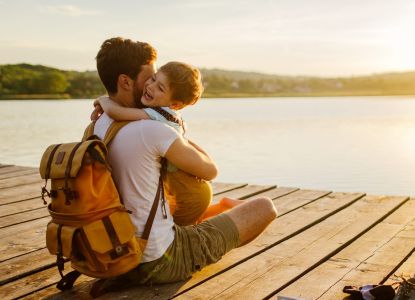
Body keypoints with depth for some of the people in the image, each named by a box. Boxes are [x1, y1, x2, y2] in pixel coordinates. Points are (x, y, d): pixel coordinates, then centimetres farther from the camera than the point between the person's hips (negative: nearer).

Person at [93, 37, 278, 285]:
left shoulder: (97, 127, 1)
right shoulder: (152, 130, -23)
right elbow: (210, 170, -8)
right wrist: (181, 135, 6)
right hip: (162, 263, -8)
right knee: (265, 207, 5)